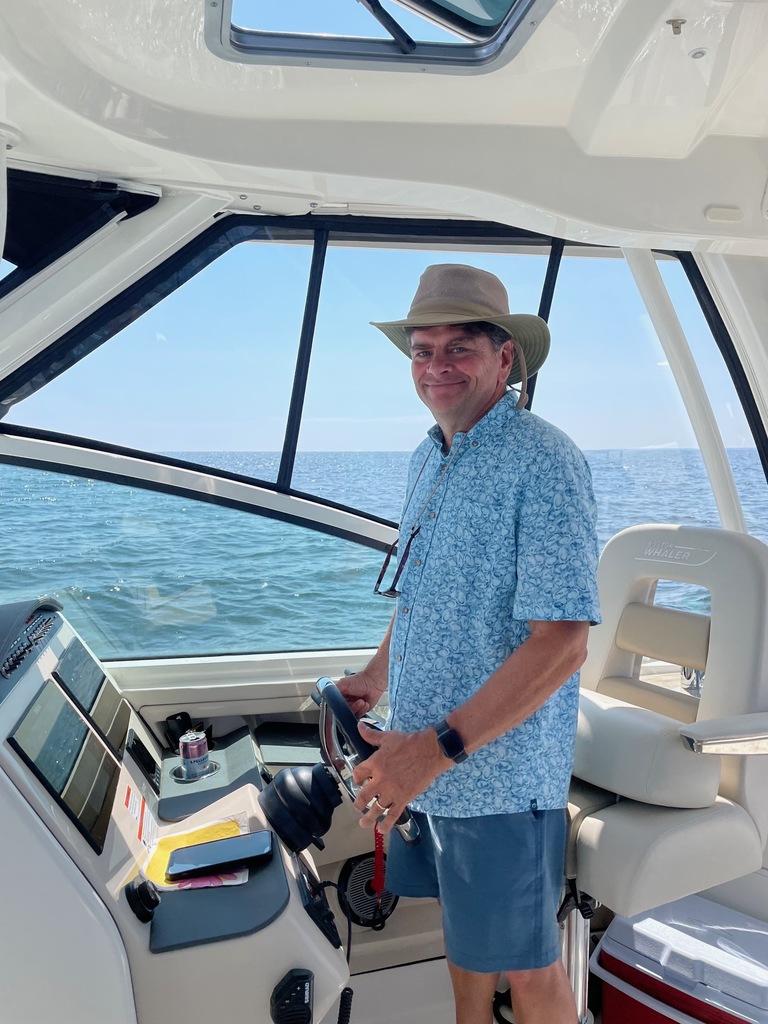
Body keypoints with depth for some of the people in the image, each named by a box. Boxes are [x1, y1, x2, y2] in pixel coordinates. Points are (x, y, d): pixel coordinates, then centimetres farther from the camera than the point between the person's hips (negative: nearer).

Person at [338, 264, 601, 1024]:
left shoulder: (543, 464, -19)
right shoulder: (428, 459, 7)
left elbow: (561, 643, -25)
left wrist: (439, 748, -27)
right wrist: (379, 674, 11)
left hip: (501, 771, -7)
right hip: (426, 757, 7)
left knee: (522, 960, 13)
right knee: (462, 923, 25)